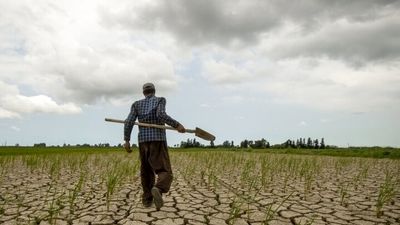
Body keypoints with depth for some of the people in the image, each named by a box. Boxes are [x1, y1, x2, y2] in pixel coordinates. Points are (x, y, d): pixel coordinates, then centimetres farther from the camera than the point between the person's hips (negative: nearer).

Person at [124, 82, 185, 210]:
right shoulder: (160, 100, 4)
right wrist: (177, 125, -14)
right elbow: (161, 115, -17)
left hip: (143, 141, 4)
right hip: (158, 140, -4)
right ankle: (158, 190, -39)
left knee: (146, 171, 22)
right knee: (165, 173, -8)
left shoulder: (137, 104, 13)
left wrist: (126, 140, 2)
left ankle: (147, 199, 23)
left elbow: (129, 122, 1)